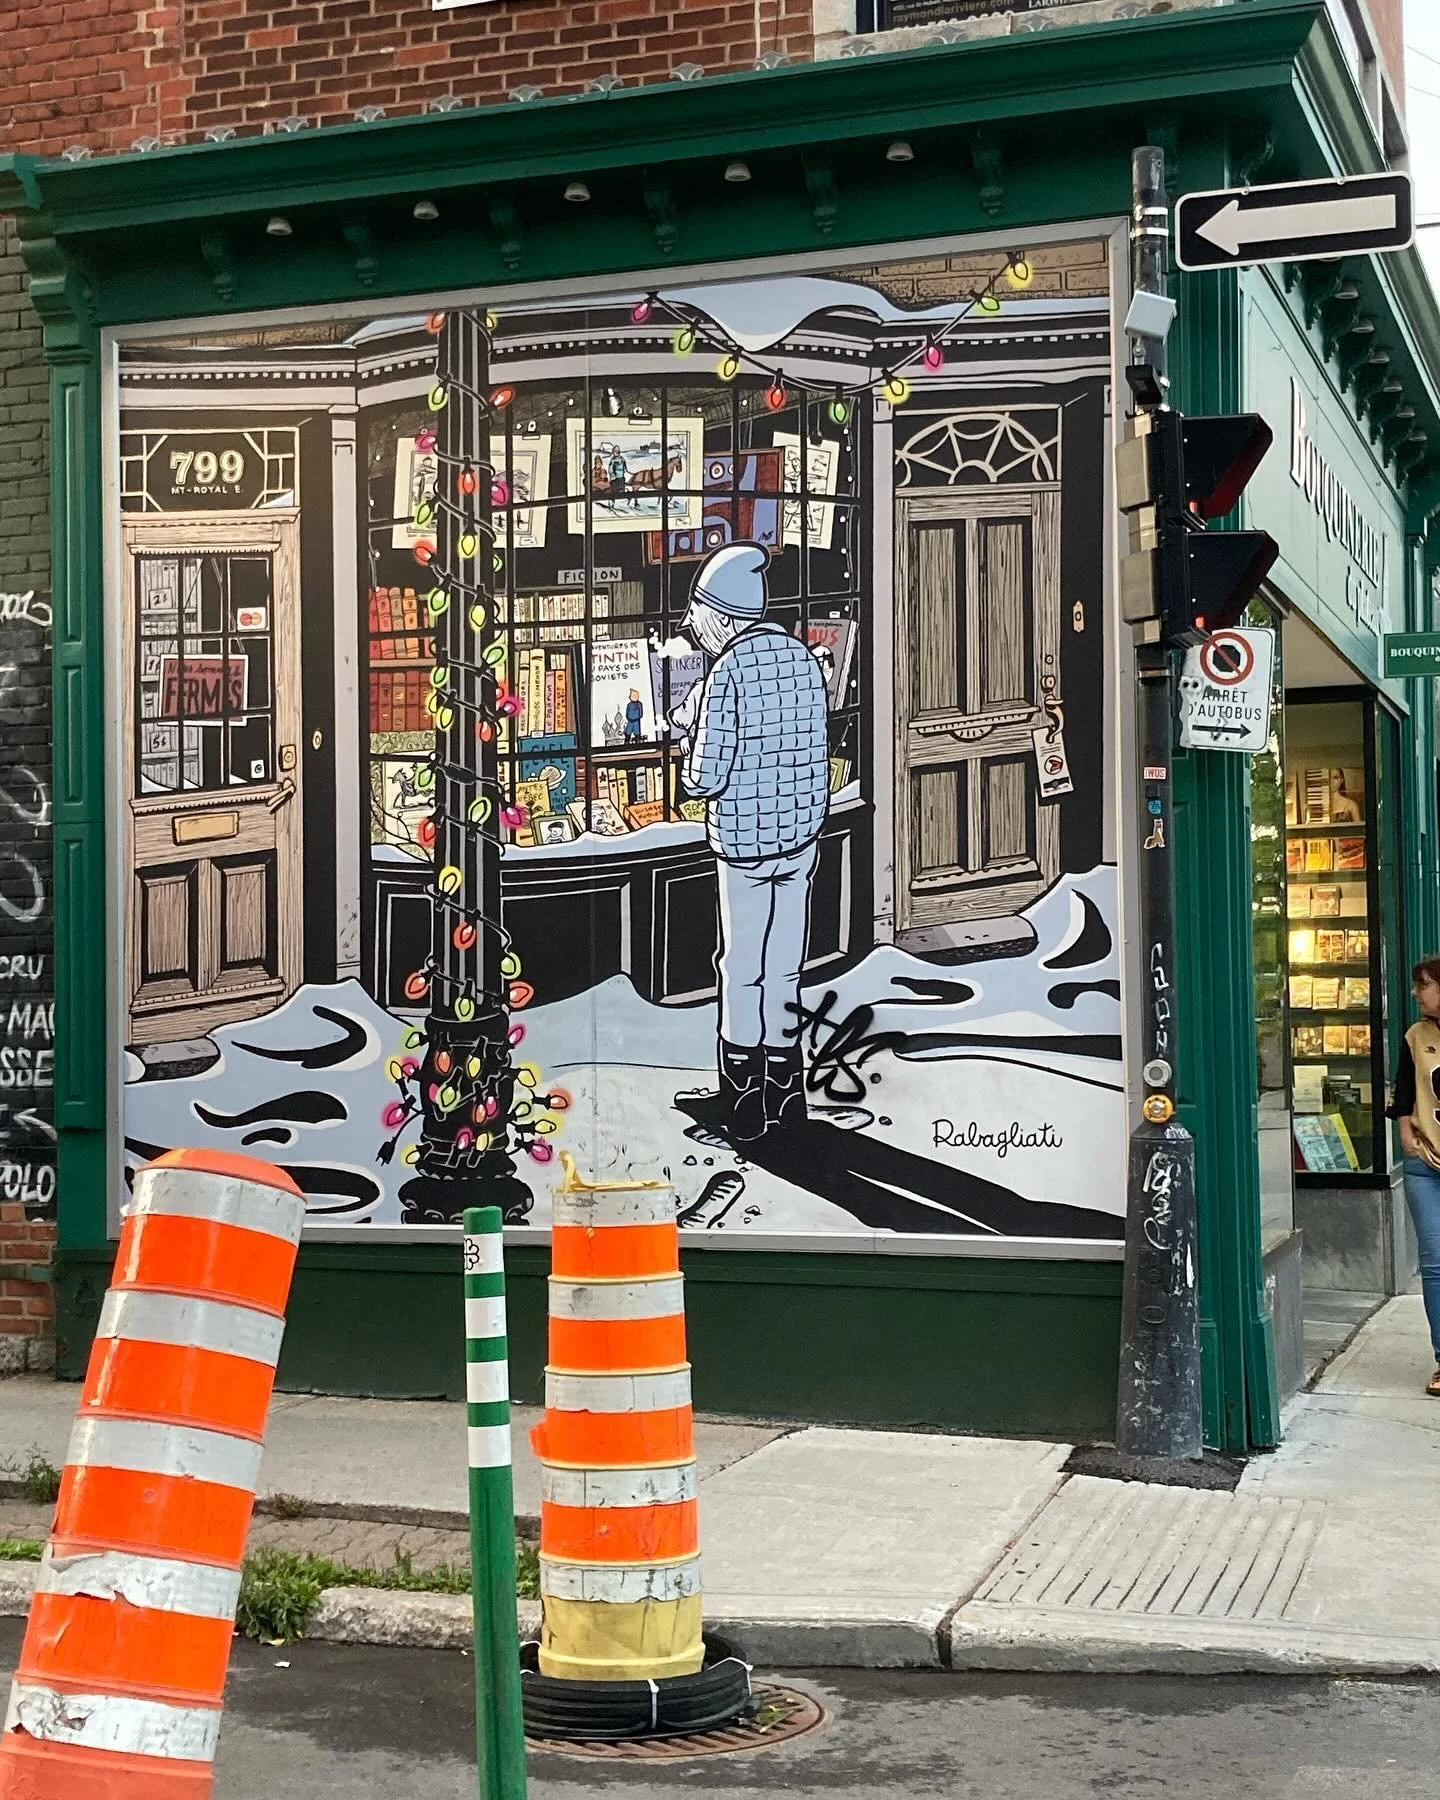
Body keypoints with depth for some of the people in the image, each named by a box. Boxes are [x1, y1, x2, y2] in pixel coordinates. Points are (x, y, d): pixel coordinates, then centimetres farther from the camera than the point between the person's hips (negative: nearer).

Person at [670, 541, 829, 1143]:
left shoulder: (728, 671, -17)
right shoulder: (799, 655, 2)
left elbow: (705, 778, -18)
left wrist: (692, 729, 1)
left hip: (743, 841, -6)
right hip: (800, 833, 6)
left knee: (741, 973, 6)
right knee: (784, 969, 14)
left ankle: (743, 1111, 14)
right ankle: (787, 1102, 23)